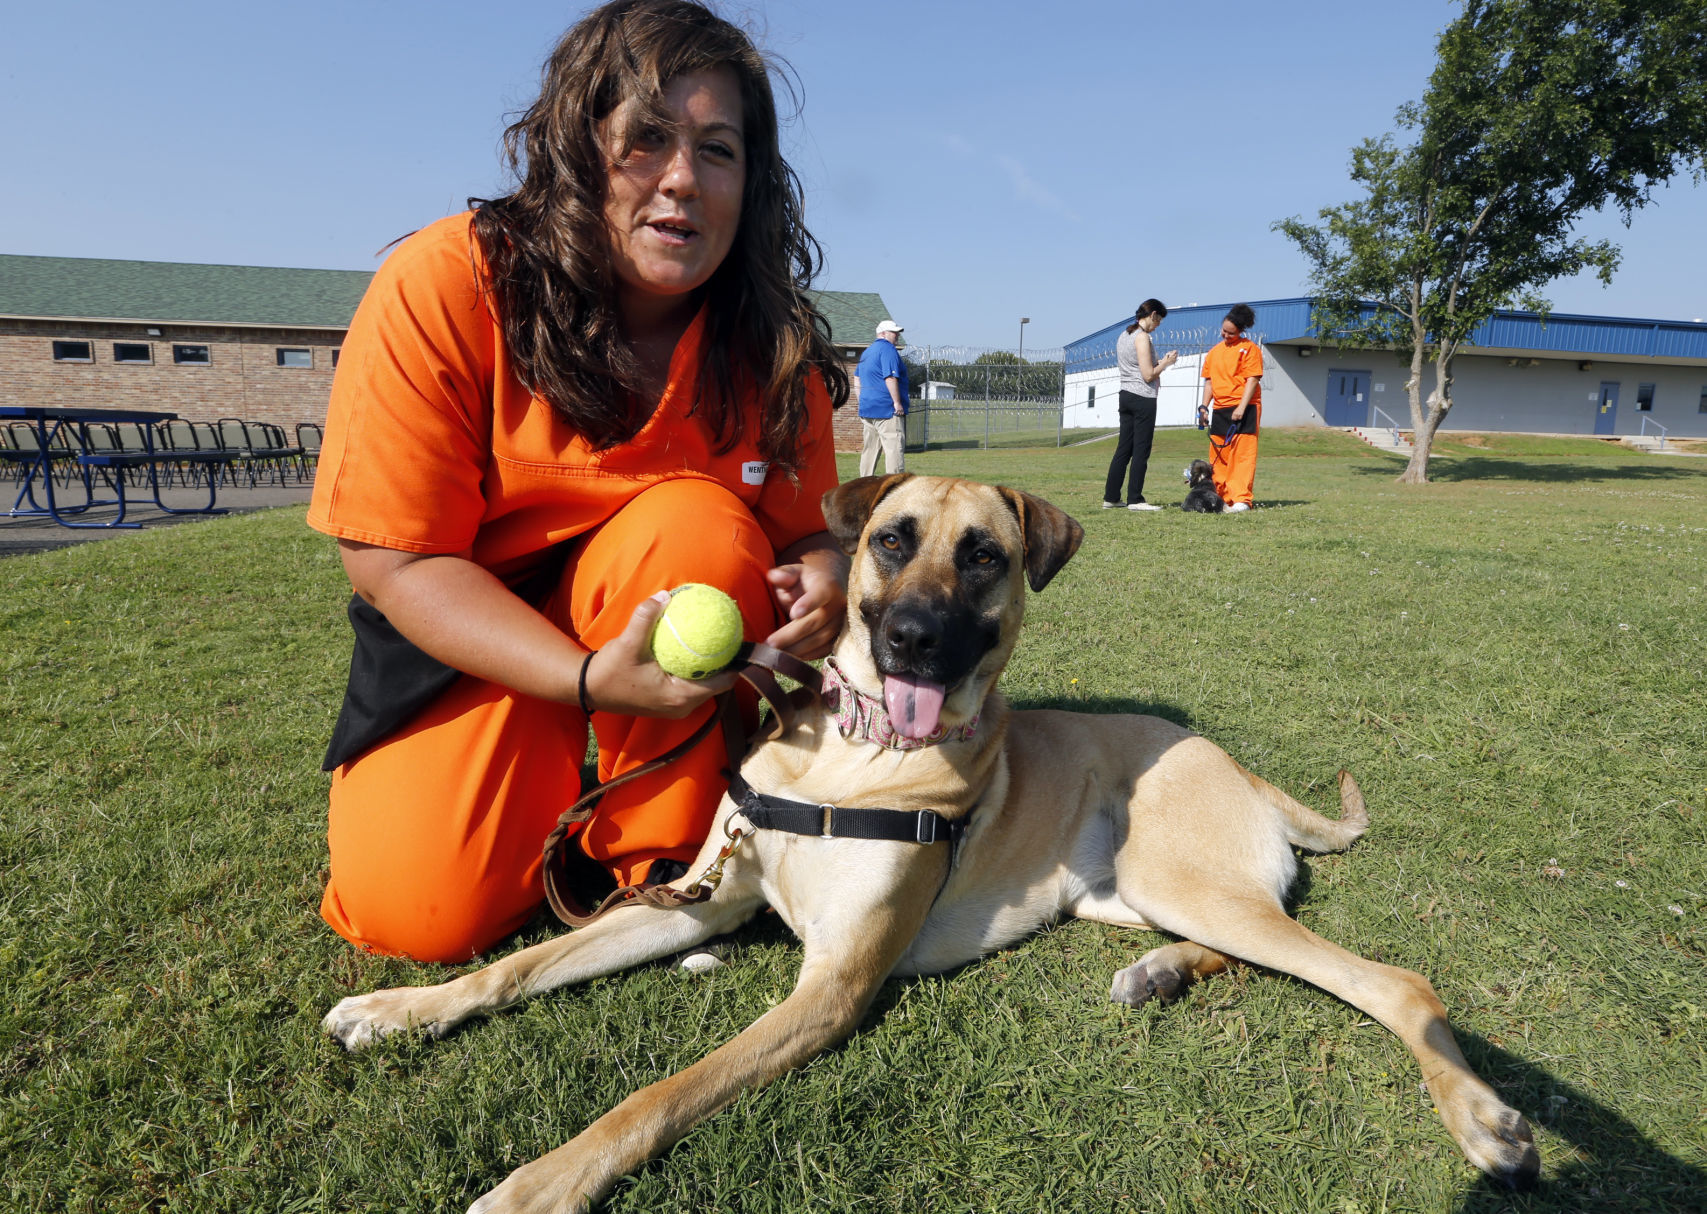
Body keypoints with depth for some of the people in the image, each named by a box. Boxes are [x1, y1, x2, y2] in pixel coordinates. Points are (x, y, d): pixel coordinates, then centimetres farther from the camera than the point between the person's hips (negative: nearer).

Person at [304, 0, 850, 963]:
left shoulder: (769, 342, -11)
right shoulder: (445, 285, -20)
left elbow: (802, 528, -3)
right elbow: (395, 562, -19)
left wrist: (823, 579, -29)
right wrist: (590, 681, -32)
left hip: (672, 608, 2)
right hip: (468, 632, -1)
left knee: (696, 523, -31)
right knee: (418, 913, -16)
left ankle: (658, 854, -11)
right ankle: (551, 788, 19)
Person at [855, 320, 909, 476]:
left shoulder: (867, 352, 20)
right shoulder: (888, 349, -8)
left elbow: (858, 378, 26)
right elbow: (890, 377, -18)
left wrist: (863, 402, 26)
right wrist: (897, 402, -18)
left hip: (867, 408, 9)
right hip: (887, 409, -9)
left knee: (869, 449, 12)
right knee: (894, 448, -9)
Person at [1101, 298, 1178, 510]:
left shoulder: (1123, 336, 15)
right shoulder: (1142, 337, -11)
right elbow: (1148, 375, -14)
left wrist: (1159, 364, 16)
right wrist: (1166, 363, 1)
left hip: (1126, 395, 8)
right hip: (1143, 398, -8)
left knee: (1123, 448, 10)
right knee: (1141, 451, -3)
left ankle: (1110, 498, 10)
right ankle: (1135, 500, -1)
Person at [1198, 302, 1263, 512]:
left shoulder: (1249, 348, -1)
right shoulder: (1214, 351, 17)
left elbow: (1252, 380, -8)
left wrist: (1241, 407, -17)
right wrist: (1204, 406, 7)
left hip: (1244, 410, -6)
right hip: (1219, 410, 6)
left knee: (1243, 454, -9)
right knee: (1218, 456, 7)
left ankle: (1241, 500, -11)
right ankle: (1222, 498, 14)